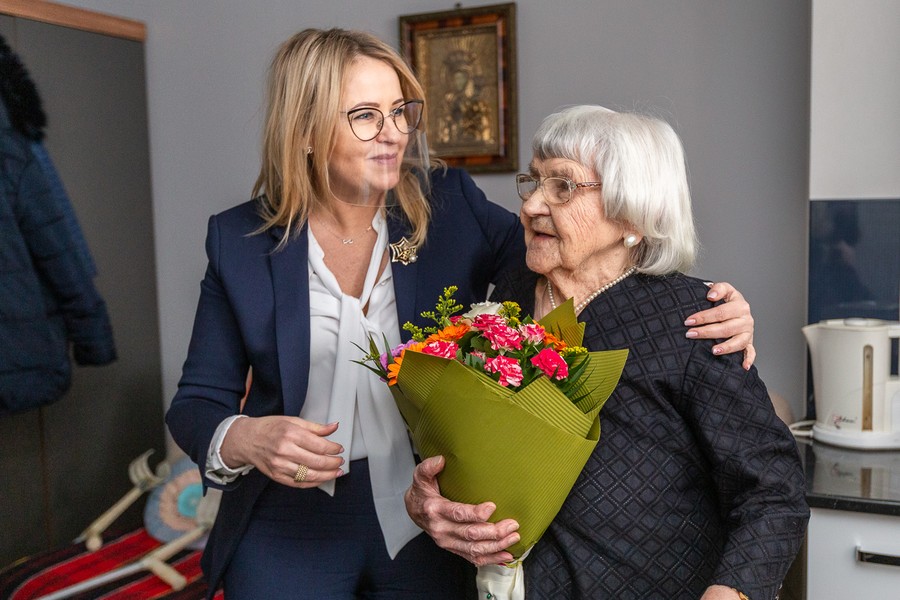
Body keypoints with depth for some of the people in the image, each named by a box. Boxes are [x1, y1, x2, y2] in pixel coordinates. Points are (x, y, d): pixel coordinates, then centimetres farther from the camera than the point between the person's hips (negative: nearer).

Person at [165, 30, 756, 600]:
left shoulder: (451, 207, -5)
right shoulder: (241, 240, -6)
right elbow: (197, 401, -1)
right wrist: (243, 440, -24)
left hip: (430, 529, 1)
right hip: (289, 535, 0)